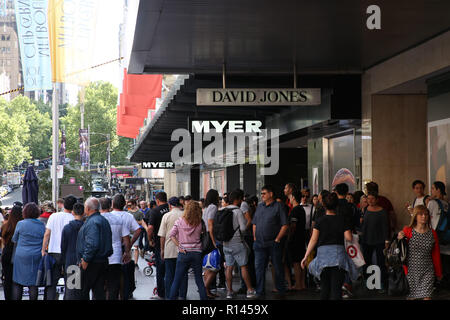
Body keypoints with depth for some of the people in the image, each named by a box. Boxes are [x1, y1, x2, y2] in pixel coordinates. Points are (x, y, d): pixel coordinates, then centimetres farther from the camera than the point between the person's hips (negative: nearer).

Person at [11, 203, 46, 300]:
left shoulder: (20, 224, -5)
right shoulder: (42, 225, 1)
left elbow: (14, 240, 6)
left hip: (21, 256, -2)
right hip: (37, 257, 2)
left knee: (17, 282, 4)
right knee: (33, 283, 5)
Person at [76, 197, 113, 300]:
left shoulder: (92, 222, -15)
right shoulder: (104, 220, 15)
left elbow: (92, 244, -25)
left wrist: (85, 260, -18)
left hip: (92, 264, -9)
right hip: (103, 261, 9)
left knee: (83, 291, 0)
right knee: (99, 291, 9)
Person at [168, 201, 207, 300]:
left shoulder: (179, 221, -3)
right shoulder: (199, 223, -2)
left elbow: (171, 235, -7)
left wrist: (179, 246, -6)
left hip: (184, 253, 0)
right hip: (197, 253, 1)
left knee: (177, 280, 5)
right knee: (199, 280, 10)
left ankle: (171, 298, 5)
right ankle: (204, 297, 10)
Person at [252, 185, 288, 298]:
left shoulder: (279, 206, -3)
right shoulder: (259, 207, 16)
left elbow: (285, 225, -8)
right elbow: (254, 224, 20)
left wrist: (277, 239, -11)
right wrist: (255, 237, 8)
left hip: (273, 243, -5)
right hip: (259, 244, 5)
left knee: (278, 267, 5)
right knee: (259, 267, 1)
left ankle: (281, 290, 18)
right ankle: (260, 291, 7)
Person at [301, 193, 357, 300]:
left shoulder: (320, 221, 2)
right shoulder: (342, 219, 3)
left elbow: (313, 240, -2)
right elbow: (349, 238, -2)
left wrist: (305, 256, 1)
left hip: (323, 252, 0)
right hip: (339, 253, 0)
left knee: (324, 286, 14)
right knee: (336, 287, -4)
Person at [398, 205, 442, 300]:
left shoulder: (432, 233, 2)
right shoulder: (407, 231, -4)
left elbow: (436, 255, 11)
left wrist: (438, 273, 19)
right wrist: (400, 239, -16)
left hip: (427, 271, 1)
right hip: (411, 270, -1)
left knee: (427, 296, -7)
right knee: (411, 297, 8)